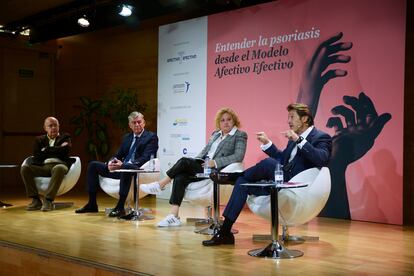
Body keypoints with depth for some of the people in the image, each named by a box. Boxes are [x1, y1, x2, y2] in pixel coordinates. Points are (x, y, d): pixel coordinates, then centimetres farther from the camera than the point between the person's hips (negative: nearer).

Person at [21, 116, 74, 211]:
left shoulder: (65, 137, 19)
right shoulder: (39, 139, 23)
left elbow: (65, 150, -3)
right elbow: (36, 156, 6)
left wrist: (46, 150, 2)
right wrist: (56, 150, 3)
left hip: (59, 164, -3)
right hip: (43, 166, 3)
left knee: (59, 168, -40)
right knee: (25, 168, -25)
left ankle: (48, 200, -37)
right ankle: (35, 200, -22)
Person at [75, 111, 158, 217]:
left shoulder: (151, 137, -1)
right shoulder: (127, 137, 21)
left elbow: (145, 158, -14)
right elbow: (118, 155, 20)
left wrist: (123, 164, -26)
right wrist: (111, 162, -7)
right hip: (121, 168, 8)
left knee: (126, 167, -42)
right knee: (93, 165, 4)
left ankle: (120, 207, -38)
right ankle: (92, 204, 3)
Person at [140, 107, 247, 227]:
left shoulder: (240, 135, 0)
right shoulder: (216, 133, 22)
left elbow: (238, 156, -13)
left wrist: (215, 162, -19)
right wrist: (195, 161, 4)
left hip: (216, 170, -6)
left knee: (184, 161, -23)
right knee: (180, 178, -22)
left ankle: (159, 185, -7)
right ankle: (174, 216, -24)